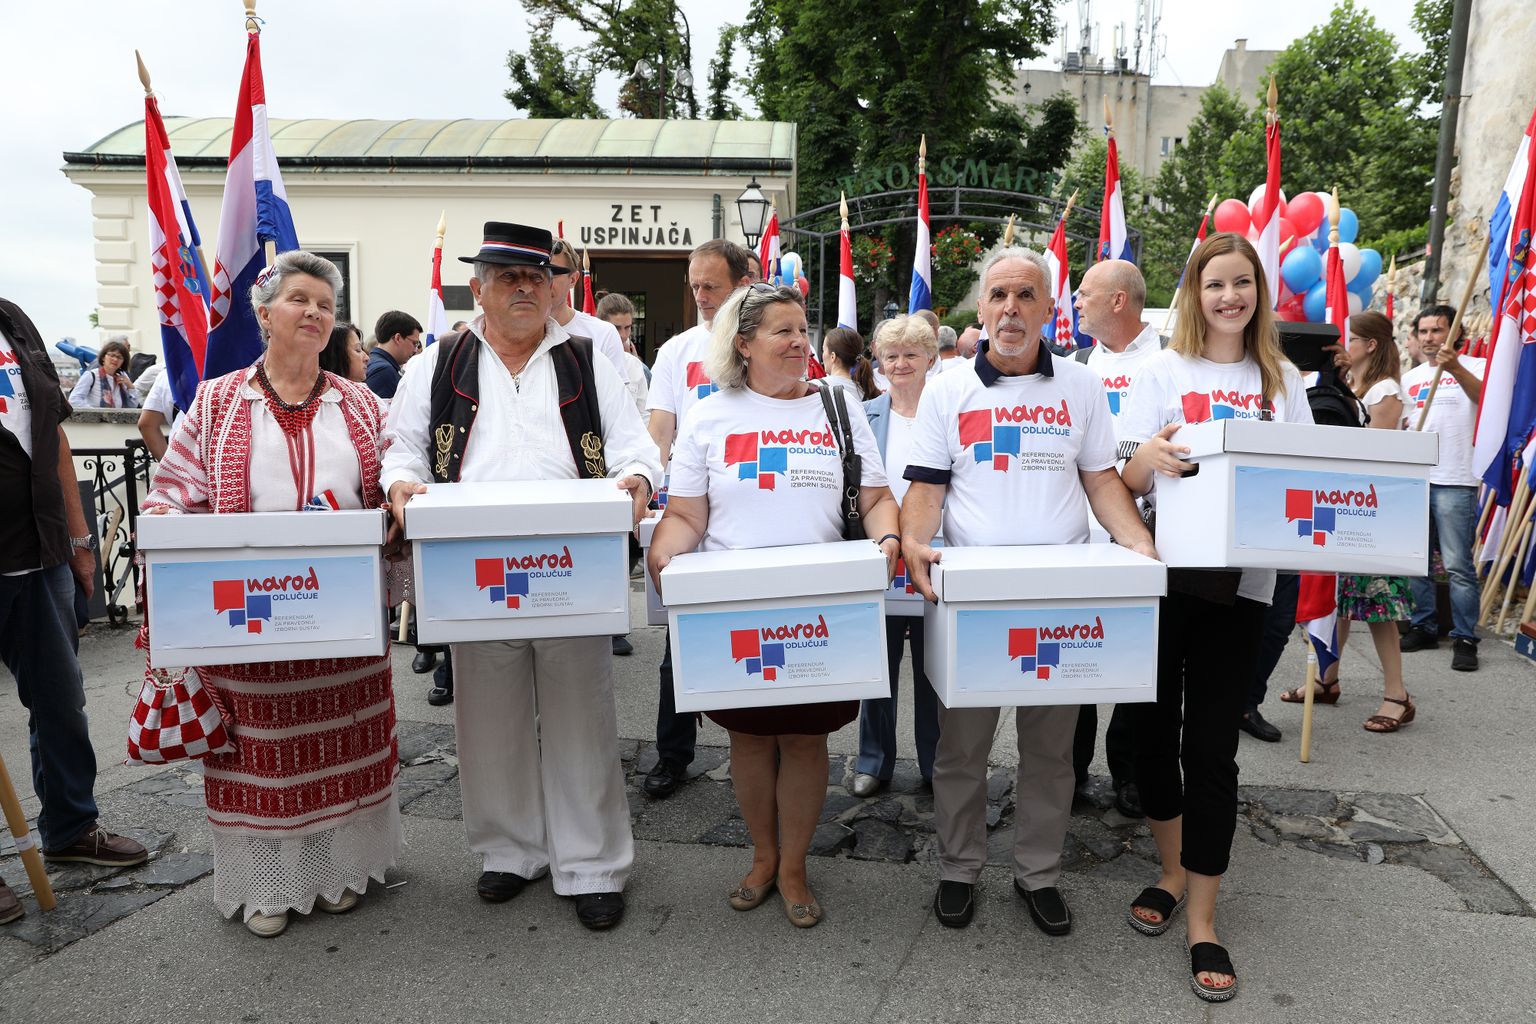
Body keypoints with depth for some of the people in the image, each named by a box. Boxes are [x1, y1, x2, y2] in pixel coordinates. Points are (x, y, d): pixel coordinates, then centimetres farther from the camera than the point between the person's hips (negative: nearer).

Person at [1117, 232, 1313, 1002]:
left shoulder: (1282, 381, 10)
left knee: (1211, 745, 0)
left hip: (1240, 577, 0)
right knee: (1153, 724, 8)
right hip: (1162, 568, 0)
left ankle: (1203, 920, 12)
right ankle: (1173, 871, 31)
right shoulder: (1163, 370, 4)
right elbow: (1128, 480, -1)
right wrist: (1148, 458, -23)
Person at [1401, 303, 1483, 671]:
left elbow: (1483, 396, -23)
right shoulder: (1409, 378, 17)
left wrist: (1456, 369, -39)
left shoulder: (1473, 367, 0)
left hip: (1455, 482, -6)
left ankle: (1465, 639, 2)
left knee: (1458, 565, -6)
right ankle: (1424, 627, 22)